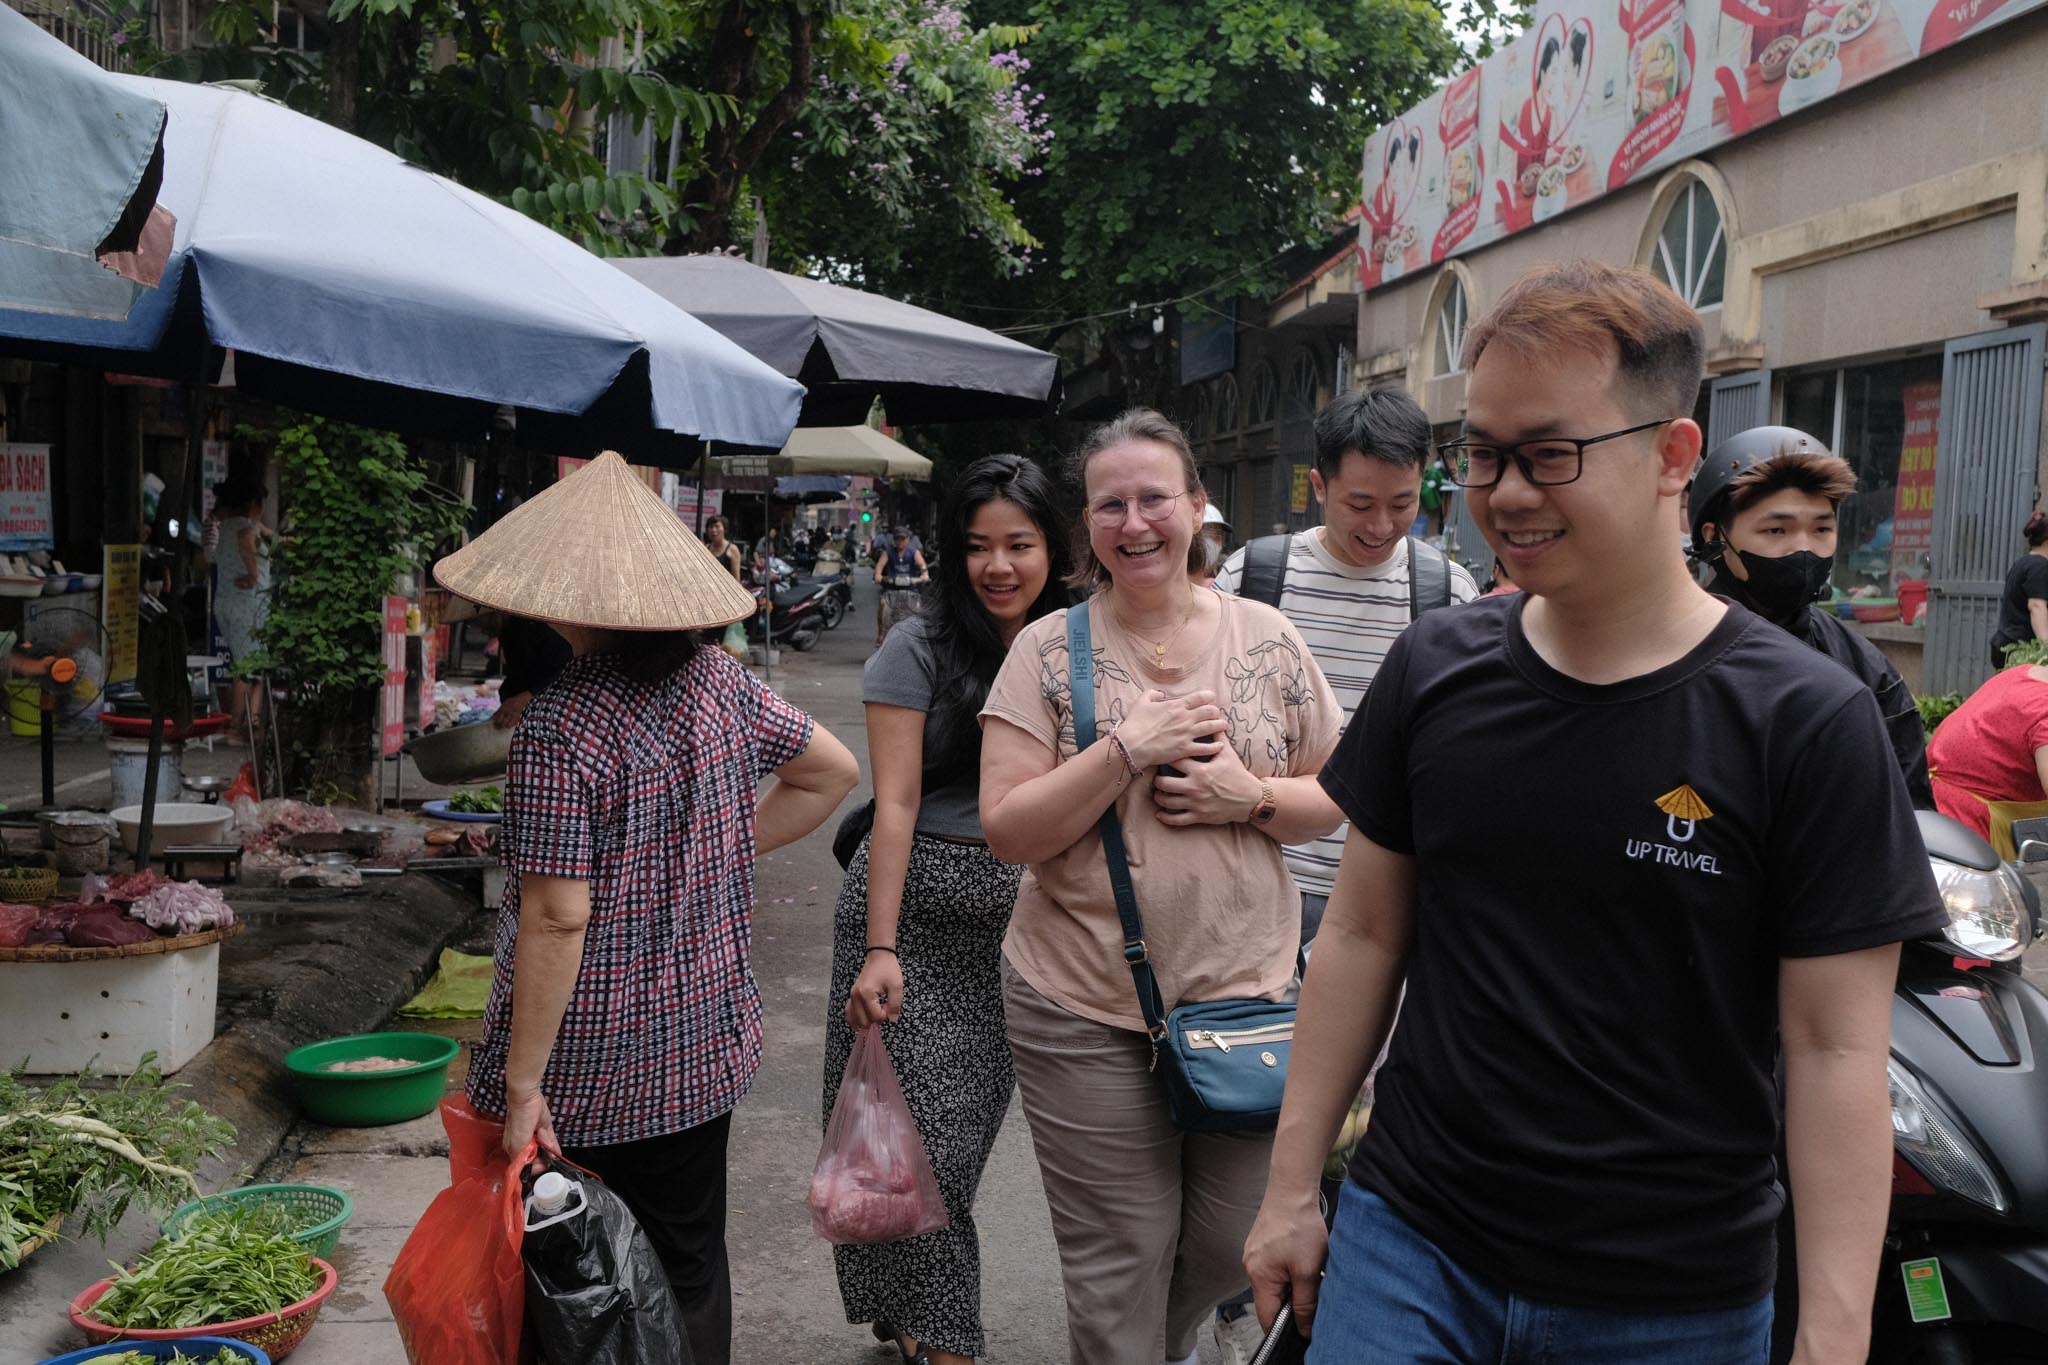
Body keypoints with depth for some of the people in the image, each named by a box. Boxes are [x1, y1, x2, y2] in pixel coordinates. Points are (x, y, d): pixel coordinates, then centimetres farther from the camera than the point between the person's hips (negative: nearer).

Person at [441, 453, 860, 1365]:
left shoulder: (559, 728, -20)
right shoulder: (721, 682, -2)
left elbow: (557, 919, -22)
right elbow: (834, 771, 11)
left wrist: (522, 1083, -16)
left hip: (587, 1067, -6)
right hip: (705, 1046, 6)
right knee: (690, 1267, 18)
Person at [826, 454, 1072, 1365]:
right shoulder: (919, 650, -6)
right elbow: (895, 804, -11)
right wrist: (878, 948, -16)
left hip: (1022, 915, 4)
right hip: (918, 910, -3)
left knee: (968, 1128, 12)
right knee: (922, 1131, -2)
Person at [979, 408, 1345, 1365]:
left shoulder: (1266, 639, 3)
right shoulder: (1049, 650, -4)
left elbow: (1333, 801, 7)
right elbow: (1007, 830, -8)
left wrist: (1249, 796, -13)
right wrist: (1128, 750, -19)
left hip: (1248, 991, 3)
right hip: (1086, 1007, -2)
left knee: (1235, 1241, 17)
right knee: (1119, 1260, 5)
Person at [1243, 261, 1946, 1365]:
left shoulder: (1807, 723, -12)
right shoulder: (1433, 672, -1)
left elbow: (1837, 1050, -11)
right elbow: (1363, 934, 5)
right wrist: (1290, 1188, 5)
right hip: (1408, 1245, 3)